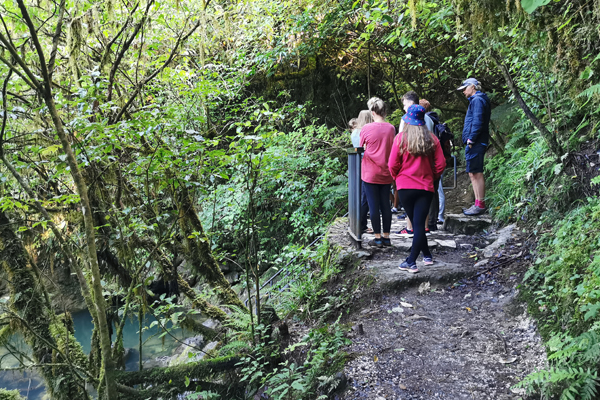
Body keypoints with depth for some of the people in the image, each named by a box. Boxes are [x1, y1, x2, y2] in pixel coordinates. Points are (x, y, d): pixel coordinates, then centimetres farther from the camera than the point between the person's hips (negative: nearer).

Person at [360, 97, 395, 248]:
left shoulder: (366, 129, -10)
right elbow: (392, 150, 8)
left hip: (370, 173, -3)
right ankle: (386, 237, 16)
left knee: (373, 206, 2)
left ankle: (377, 238, 6)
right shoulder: (391, 128, -1)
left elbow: (362, 148, 2)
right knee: (385, 205, 10)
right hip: (386, 173, 3)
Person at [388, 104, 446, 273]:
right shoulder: (432, 139, 0)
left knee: (415, 223, 11)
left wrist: (398, 178, 13)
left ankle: (427, 255, 17)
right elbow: (440, 164, 0)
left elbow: (392, 165, -5)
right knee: (420, 223, 2)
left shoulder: (401, 138, -6)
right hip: (426, 188, 1)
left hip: (405, 187, -1)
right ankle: (412, 260, 2)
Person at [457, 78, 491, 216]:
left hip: (475, 143, -11)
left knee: (476, 173, -8)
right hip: (473, 143, 11)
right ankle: (478, 204, 18)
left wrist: (471, 139, -19)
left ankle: (480, 205, -4)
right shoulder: (476, 100, 21)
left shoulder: (477, 100, -9)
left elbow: (477, 121, -19)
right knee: (473, 173, 12)